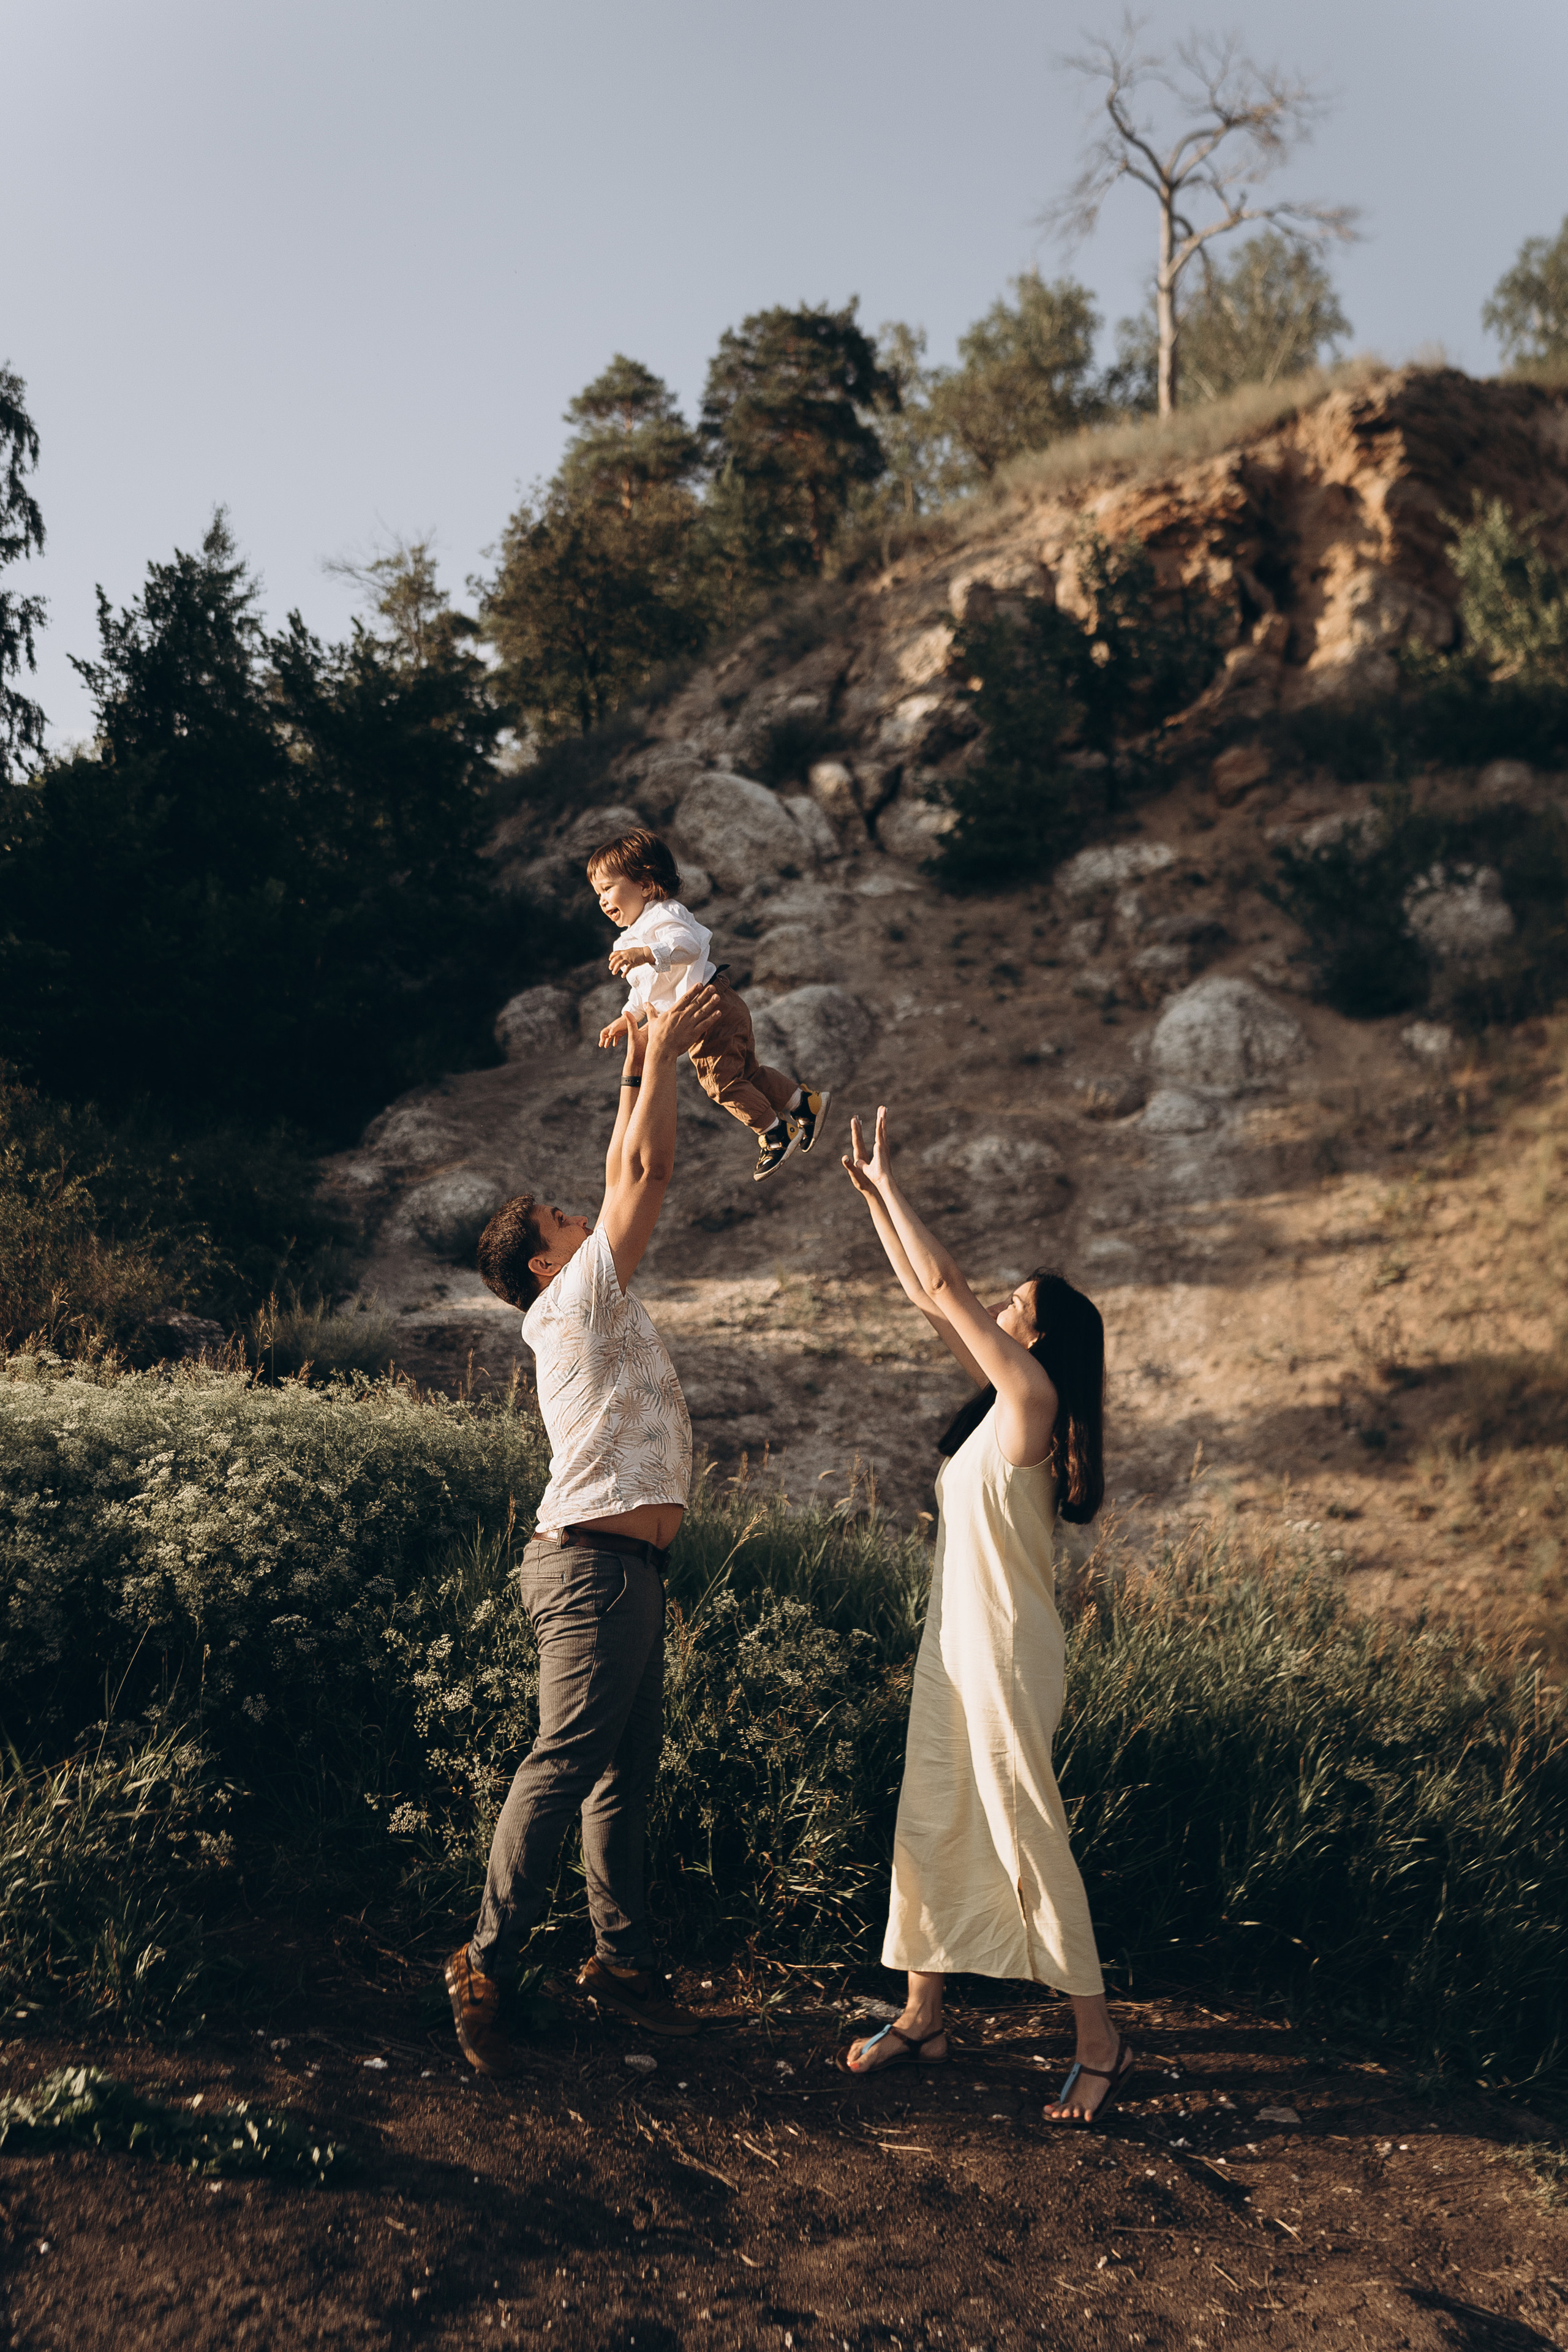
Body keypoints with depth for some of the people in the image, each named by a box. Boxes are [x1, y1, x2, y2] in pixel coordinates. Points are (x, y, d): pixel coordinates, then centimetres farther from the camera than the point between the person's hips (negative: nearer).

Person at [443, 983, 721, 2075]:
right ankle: (488, 1963, -3)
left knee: (628, 1769, 11)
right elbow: (645, 1174, -8)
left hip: (627, 1571, 10)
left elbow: (633, 1178, 23)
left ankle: (622, 1956, 18)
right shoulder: (577, 1298, -5)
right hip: (595, 1565, -10)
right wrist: (660, 1058, 0)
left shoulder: (600, 1300, 19)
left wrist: (641, 1073, 21)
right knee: (563, 1764, -9)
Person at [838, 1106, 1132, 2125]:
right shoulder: (1002, 1400, 10)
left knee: (1030, 1840, -2)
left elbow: (947, 1288, -17)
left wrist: (888, 1181, -9)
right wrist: (873, 1192, 12)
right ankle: (923, 2017, 25)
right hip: (955, 1644, 9)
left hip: (1007, 1656, -9)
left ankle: (1102, 2042, 10)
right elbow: (929, 1297, 14)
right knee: (930, 1828, 14)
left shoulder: (1033, 1394, -13)